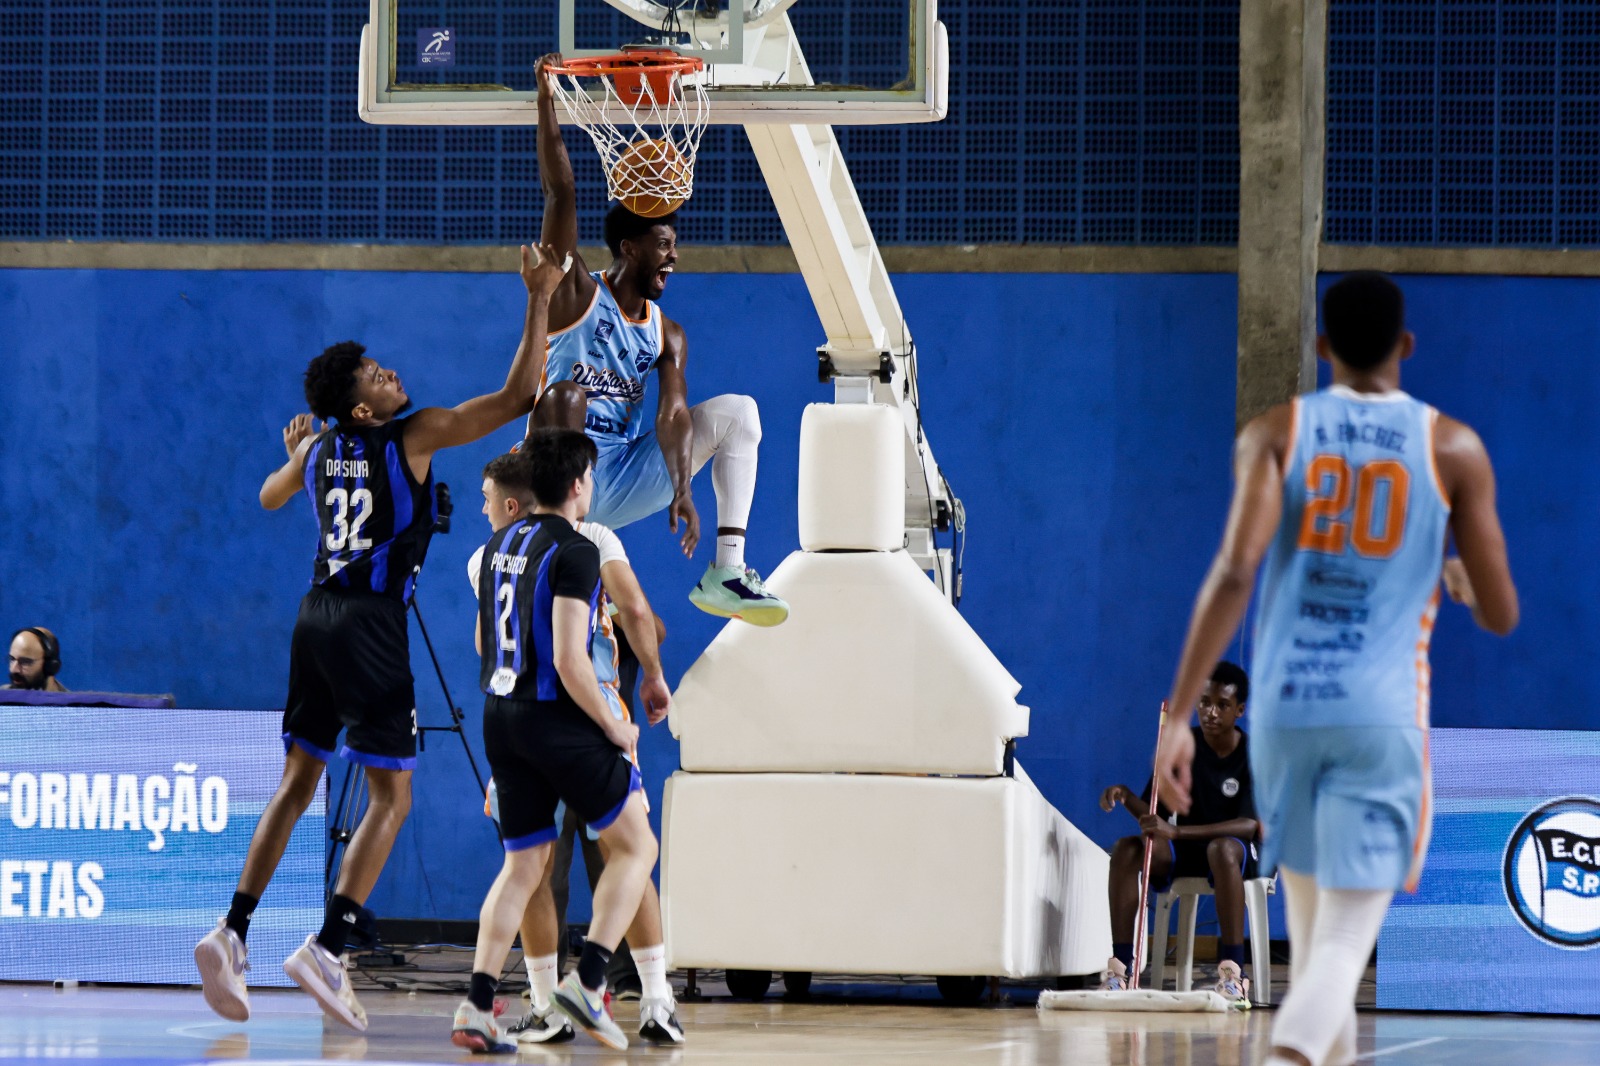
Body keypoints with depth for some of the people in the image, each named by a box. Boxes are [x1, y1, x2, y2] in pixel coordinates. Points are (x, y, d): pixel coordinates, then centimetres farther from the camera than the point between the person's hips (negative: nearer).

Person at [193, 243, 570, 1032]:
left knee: (297, 784, 13)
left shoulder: (316, 448, 10)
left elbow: (271, 497, 32)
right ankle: (327, 950, -11)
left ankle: (233, 931, 0)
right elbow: (516, 397, -9)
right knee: (391, 797, 0)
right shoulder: (415, 436, -8)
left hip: (317, 616, 6)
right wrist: (540, 301, -5)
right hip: (370, 625, -6)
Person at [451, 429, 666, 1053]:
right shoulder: (575, 551, -14)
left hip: (499, 717, 8)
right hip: (557, 718, -8)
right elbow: (568, 659, -20)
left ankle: (477, 1005, 0)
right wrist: (613, 727, -9)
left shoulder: (499, 546, 12)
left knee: (522, 865, 12)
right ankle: (587, 980, -8)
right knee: (635, 846, 5)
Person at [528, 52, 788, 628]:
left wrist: (681, 488, -22)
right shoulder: (576, 294, -4)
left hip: (624, 482, 6)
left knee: (737, 411, 2)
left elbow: (673, 413, -5)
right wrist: (546, 100, -18)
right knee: (566, 393, -36)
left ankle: (726, 570, -10)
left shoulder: (666, 333, 9)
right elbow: (561, 193, -12)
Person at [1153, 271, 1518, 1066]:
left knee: (1312, 925, 20)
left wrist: (1179, 714, -13)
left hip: (1284, 705, 2)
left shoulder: (1275, 433, 1)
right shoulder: (1452, 448, 2)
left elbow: (1233, 572, -13)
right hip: (1382, 716, -2)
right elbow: (1500, 615, 4)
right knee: (1345, 940, -7)